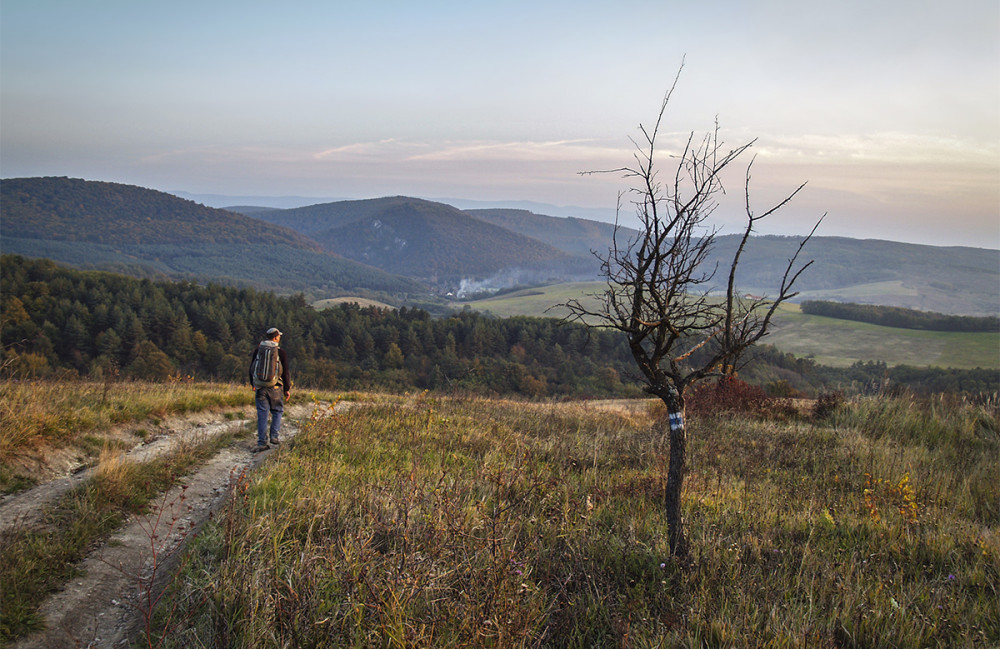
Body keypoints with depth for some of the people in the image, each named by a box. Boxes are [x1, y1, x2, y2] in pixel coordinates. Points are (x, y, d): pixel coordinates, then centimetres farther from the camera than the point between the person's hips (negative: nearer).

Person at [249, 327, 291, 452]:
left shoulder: (258, 350, 4)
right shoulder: (280, 352, -5)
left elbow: (251, 369, 12)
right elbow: (285, 373, -3)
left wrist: (253, 384, 25)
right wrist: (287, 389, 5)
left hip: (260, 387, 2)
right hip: (275, 388, -2)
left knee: (262, 415, 4)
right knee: (277, 411, 16)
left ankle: (262, 442, 2)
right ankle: (274, 436, 7)